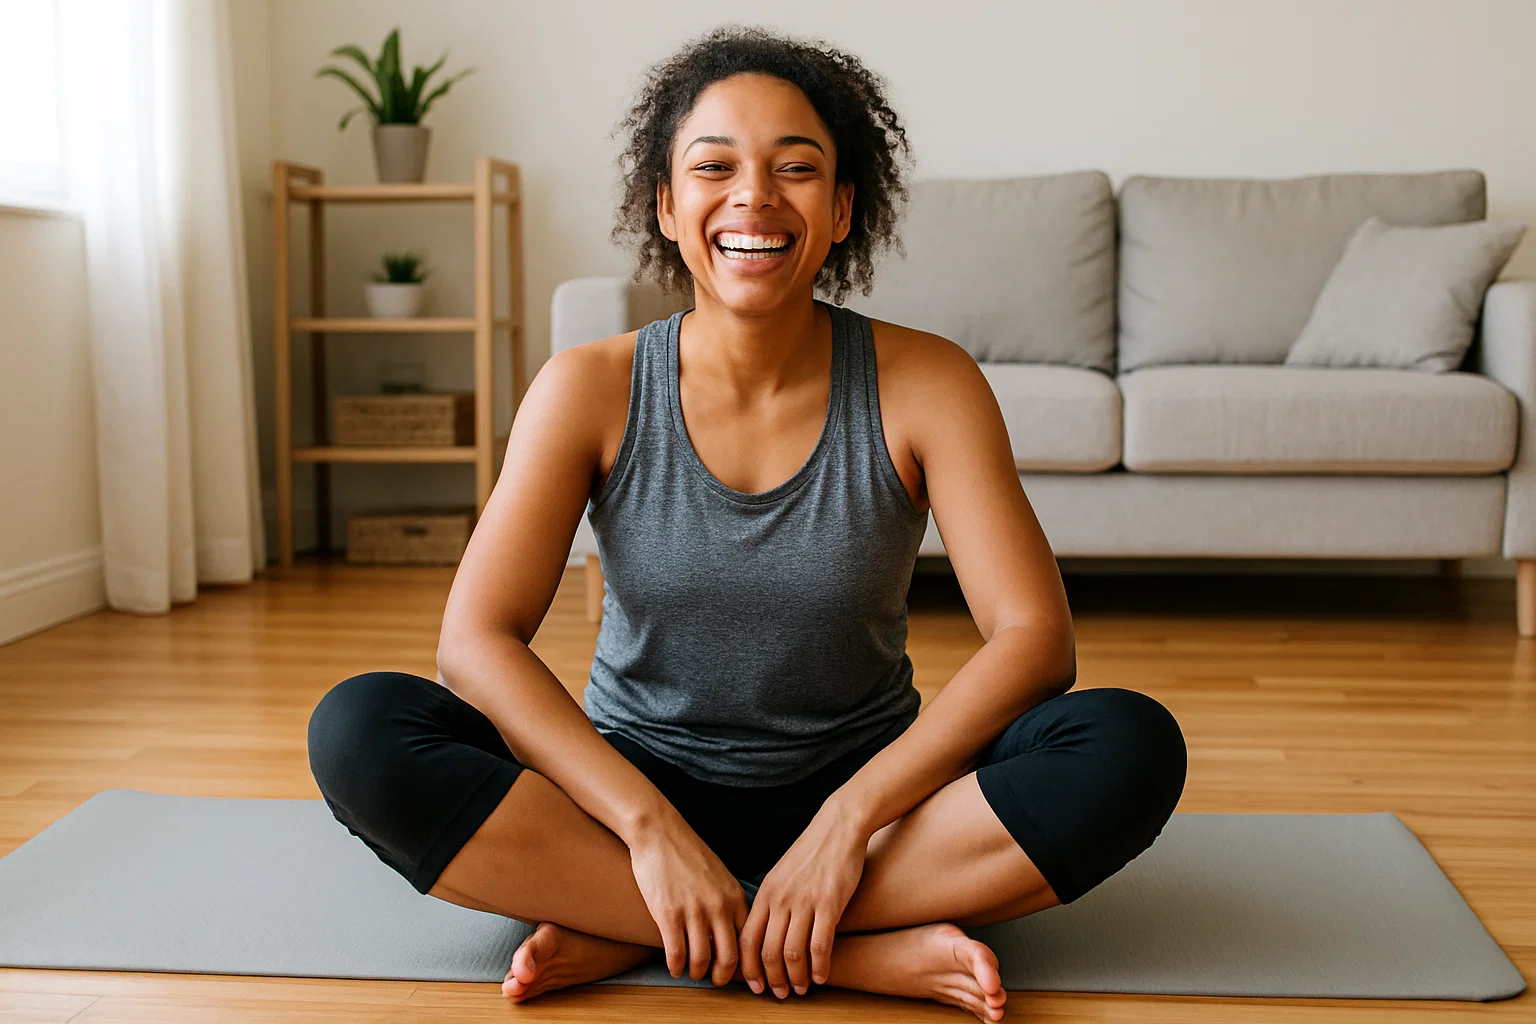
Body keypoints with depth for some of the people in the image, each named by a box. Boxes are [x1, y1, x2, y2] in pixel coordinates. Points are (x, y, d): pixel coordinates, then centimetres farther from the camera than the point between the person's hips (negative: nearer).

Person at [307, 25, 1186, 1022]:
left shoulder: (924, 383, -8)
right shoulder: (591, 390, -7)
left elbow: (1035, 638, -15)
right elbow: (476, 639, -14)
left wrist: (851, 817, -26)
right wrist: (652, 827, -27)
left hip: (862, 786, 0)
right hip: (637, 786, 1)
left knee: (1133, 745, -26)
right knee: (358, 727, -25)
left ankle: (624, 936, -24)